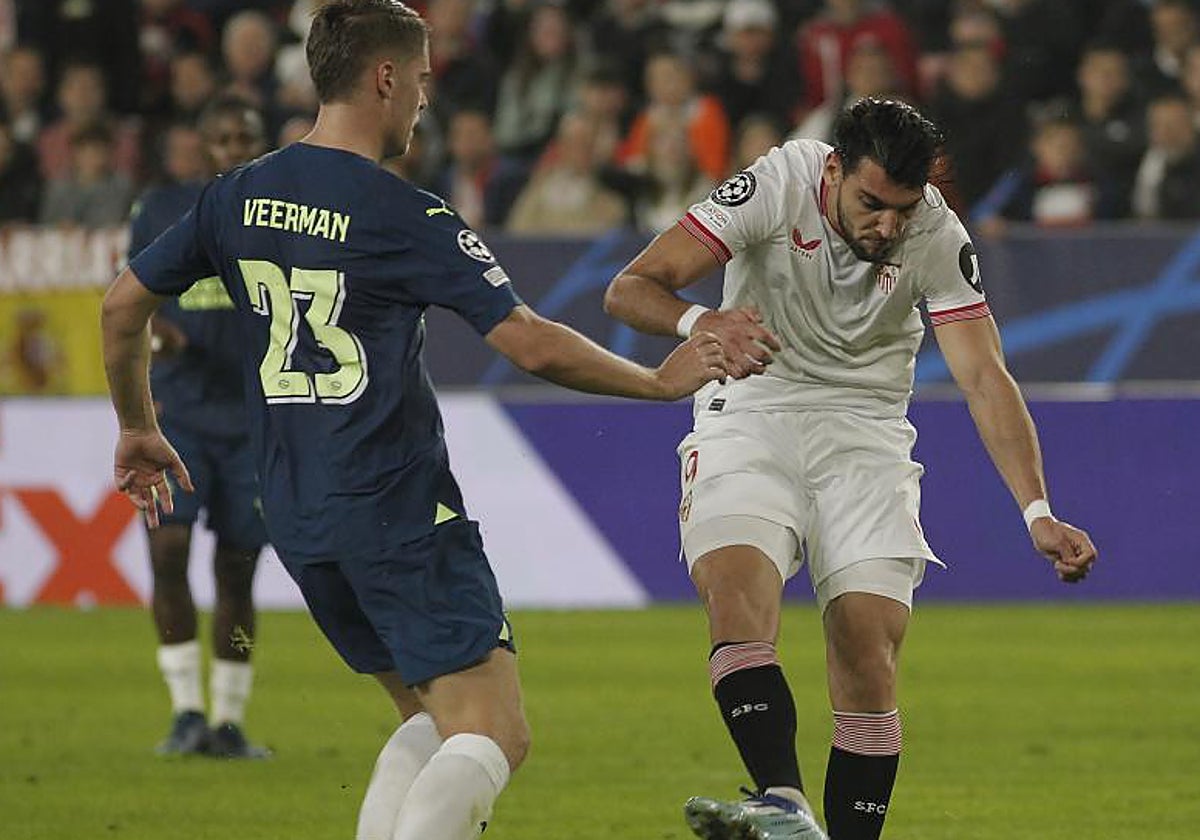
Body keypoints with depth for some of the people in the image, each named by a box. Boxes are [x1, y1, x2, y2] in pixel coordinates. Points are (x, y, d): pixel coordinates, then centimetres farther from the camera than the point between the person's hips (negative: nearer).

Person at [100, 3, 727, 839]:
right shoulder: (410, 219, -12)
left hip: (297, 519, 7)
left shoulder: (238, 197, 7)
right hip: (402, 514, -7)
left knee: (431, 722, 19)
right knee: (493, 737, -8)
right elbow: (532, 345, -14)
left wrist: (139, 428, 28)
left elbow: (123, 305, 13)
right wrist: (660, 380, -1)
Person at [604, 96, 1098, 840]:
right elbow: (631, 288, -19)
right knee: (736, 590, -29)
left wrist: (1037, 511, -26)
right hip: (753, 410, -2)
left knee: (870, 657, -12)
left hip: (866, 430, 2)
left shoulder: (938, 238, -12)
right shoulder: (776, 187, -18)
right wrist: (701, 323, -42)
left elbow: (986, 378, -14)